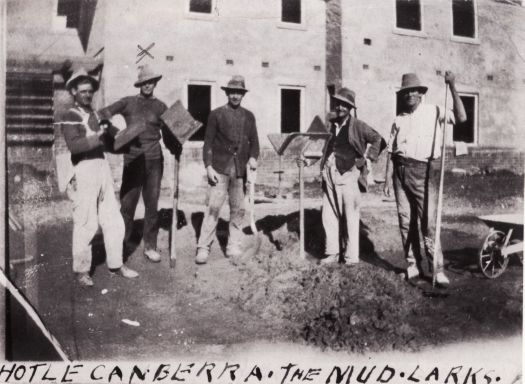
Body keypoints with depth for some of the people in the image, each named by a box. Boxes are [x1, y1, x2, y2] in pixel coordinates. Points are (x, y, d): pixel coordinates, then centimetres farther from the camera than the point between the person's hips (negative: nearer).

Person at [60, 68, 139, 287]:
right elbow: (74, 145, -19)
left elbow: (107, 144, 19)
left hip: (103, 168, 7)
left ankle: (115, 265, 22)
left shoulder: (96, 115, 19)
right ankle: (81, 271, 14)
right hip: (84, 172, -7)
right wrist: (97, 137, -27)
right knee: (86, 224, -1)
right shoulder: (71, 117, -3)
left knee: (113, 221, 10)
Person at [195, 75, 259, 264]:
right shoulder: (216, 114, 5)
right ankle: (203, 248, -4)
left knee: (238, 209, 4)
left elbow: (254, 141, 16)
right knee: (213, 207, -9)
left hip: (241, 169, 3)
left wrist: (253, 157, -5)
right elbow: (208, 142, 2)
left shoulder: (249, 116, 15)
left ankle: (233, 247, 15)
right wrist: (208, 166, -7)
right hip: (220, 168, -3)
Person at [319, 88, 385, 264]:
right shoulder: (333, 124, 14)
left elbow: (378, 140, -2)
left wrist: (367, 158, -4)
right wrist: (324, 165, 15)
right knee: (329, 216, 8)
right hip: (330, 175, 6)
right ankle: (332, 253, 19)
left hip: (348, 175, -6)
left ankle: (352, 256, 8)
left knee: (350, 217, 0)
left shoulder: (357, 125, -3)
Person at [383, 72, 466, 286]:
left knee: (429, 221, -8)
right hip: (400, 171, 4)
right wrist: (388, 179, 6)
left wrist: (452, 87, -15)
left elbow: (461, 117, -11)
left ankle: (438, 269, -2)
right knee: (406, 221, 6)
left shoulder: (434, 112, 5)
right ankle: (412, 265, 16)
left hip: (423, 172, -4)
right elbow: (391, 152, 13)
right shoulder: (399, 120, 15)